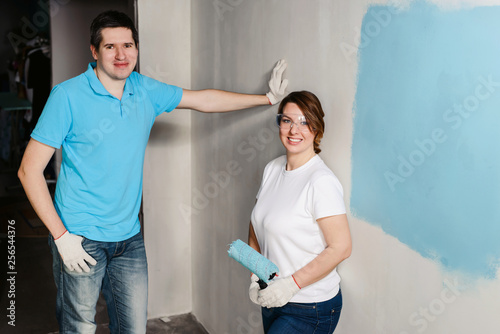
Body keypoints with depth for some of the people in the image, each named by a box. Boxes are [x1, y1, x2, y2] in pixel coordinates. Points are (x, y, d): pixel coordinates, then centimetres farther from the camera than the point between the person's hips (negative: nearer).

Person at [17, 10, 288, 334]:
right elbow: (29, 170, -10)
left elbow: (203, 100, 15)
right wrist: (60, 235, -14)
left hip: (129, 237, 5)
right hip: (80, 239, -4)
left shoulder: (146, 91, 4)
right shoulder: (68, 96, -11)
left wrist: (267, 98, 15)